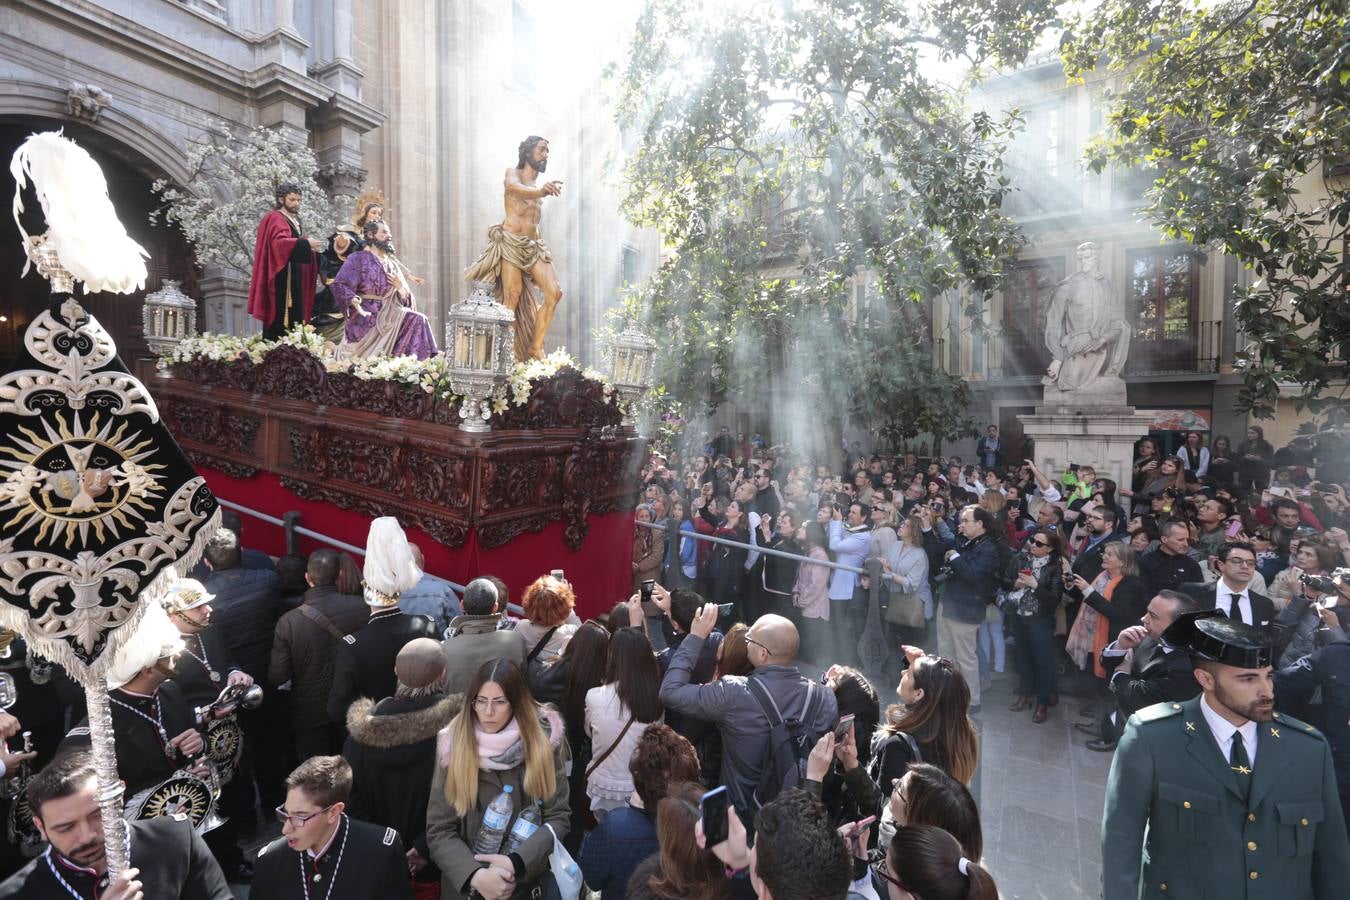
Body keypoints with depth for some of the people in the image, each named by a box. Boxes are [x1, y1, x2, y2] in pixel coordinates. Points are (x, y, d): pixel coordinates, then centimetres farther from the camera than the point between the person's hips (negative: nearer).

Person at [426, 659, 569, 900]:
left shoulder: (543, 741, -12)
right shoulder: (454, 747, -11)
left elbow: (558, 817, -9)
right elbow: (438, 831, -9)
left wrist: (516, 862, -22)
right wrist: (474, 875, -23)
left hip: (532, 878, 0)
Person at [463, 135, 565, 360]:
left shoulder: (538, 187, 26)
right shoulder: (513, 173, 5)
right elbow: (512, 186, -20)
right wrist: (542, 191, -39)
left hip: (534, 245, 6)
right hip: (511, 242, -6)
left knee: (555, 293, -10)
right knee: (512, 296, -16)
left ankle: (536, 348, -7)